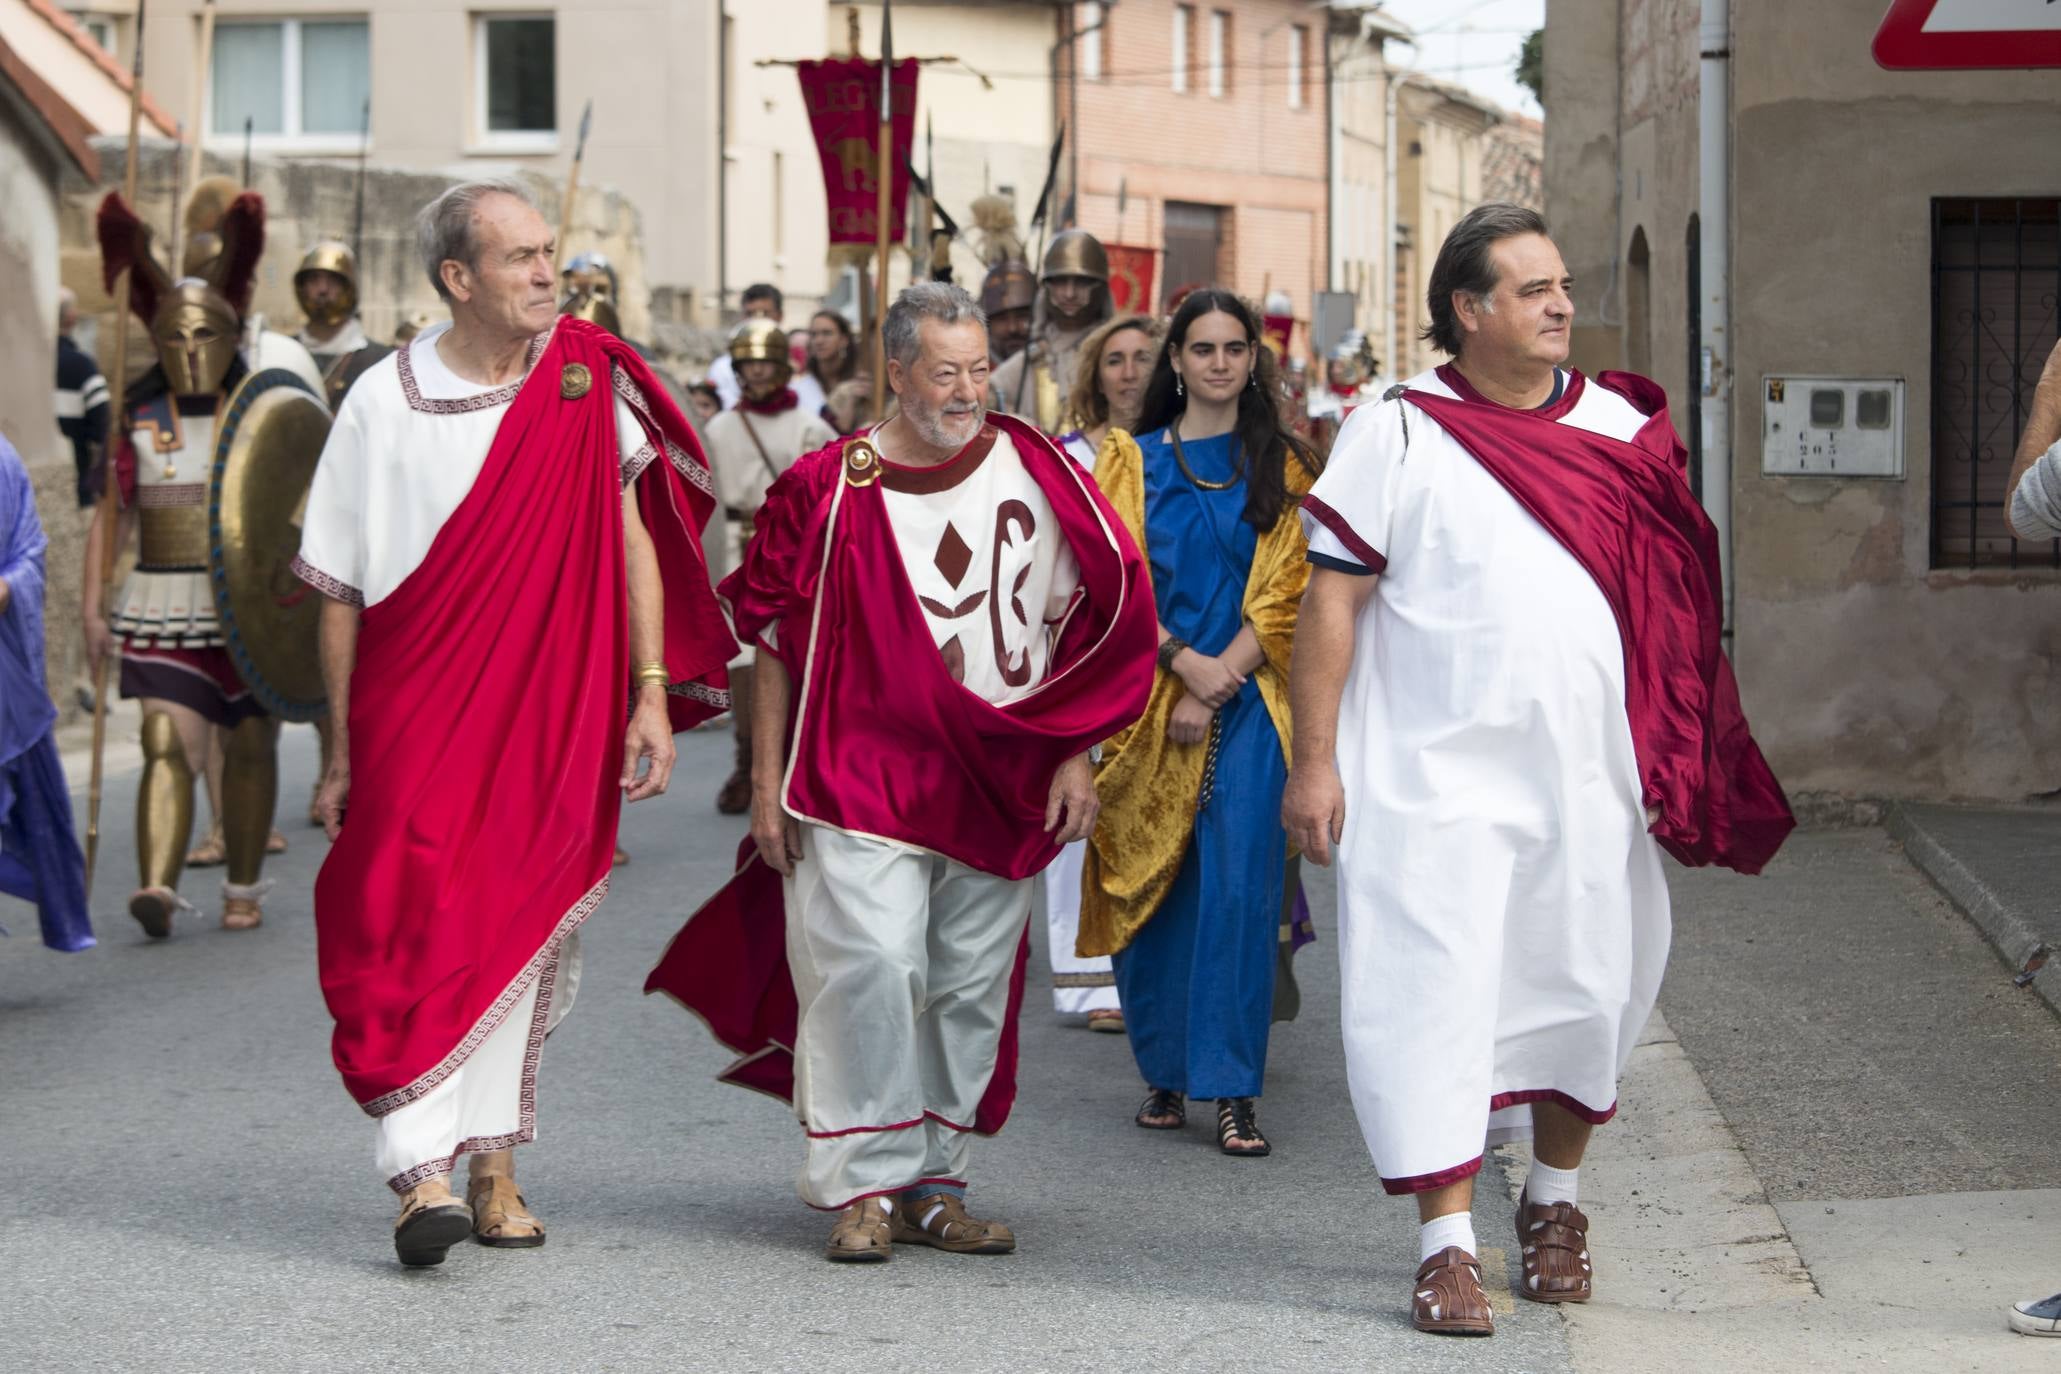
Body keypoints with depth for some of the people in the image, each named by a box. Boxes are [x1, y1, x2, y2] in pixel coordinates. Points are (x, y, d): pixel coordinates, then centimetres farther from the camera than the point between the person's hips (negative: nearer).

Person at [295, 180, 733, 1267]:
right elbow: (340, 591, 3)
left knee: (524, 923, 5)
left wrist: (652, 692, -2)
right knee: (418, 922, -12)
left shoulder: (589, 374, 3)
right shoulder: (384, 401, -1)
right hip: (418, 713, -2)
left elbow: (631, 536, 5)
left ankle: (493, 1163, 13)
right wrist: (342, 751, 2)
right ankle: (423, 1171, -14)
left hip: (555, 712, 2)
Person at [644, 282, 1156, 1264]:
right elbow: (775, 641, 4)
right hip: (860, 770, -3)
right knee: (869, 964, -14)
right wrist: (767, 781, 0)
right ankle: (864, 1185, -4)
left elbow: (1091, 625, 10)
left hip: (998, 782, 3)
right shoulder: (828, 486, 0)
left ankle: (934, 1182, 17)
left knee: (972, 987, 6)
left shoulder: (1036, 476, 5)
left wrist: (1073, 761, 4)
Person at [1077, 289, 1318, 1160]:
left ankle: (1232, 1087, -8)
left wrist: (1217, 685, -9)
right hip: (1147, 696, 1)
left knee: (1238, 883, -10)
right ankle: (1166, 1072, 14)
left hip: (1244, 704, -1)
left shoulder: (1281, 468, 8)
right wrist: (1185, 663, -12)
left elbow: (1285, 591, 1)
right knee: (1154, 883, 2)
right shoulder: (1132, 463, 9)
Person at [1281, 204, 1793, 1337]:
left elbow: (1674, 599, 12)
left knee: (1584, 988, 10)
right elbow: (1332, 601, -3)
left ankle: (1554, 1201, 31)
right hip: (1435, 776, -3)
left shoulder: (1620, 426, 7)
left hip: (1590, 772, 4)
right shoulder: (1397, 432, -2)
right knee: (1435, 995, -7)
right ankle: (1446, 1244, 0)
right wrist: (1313, 760, -9)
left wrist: (1678, 767, 7)